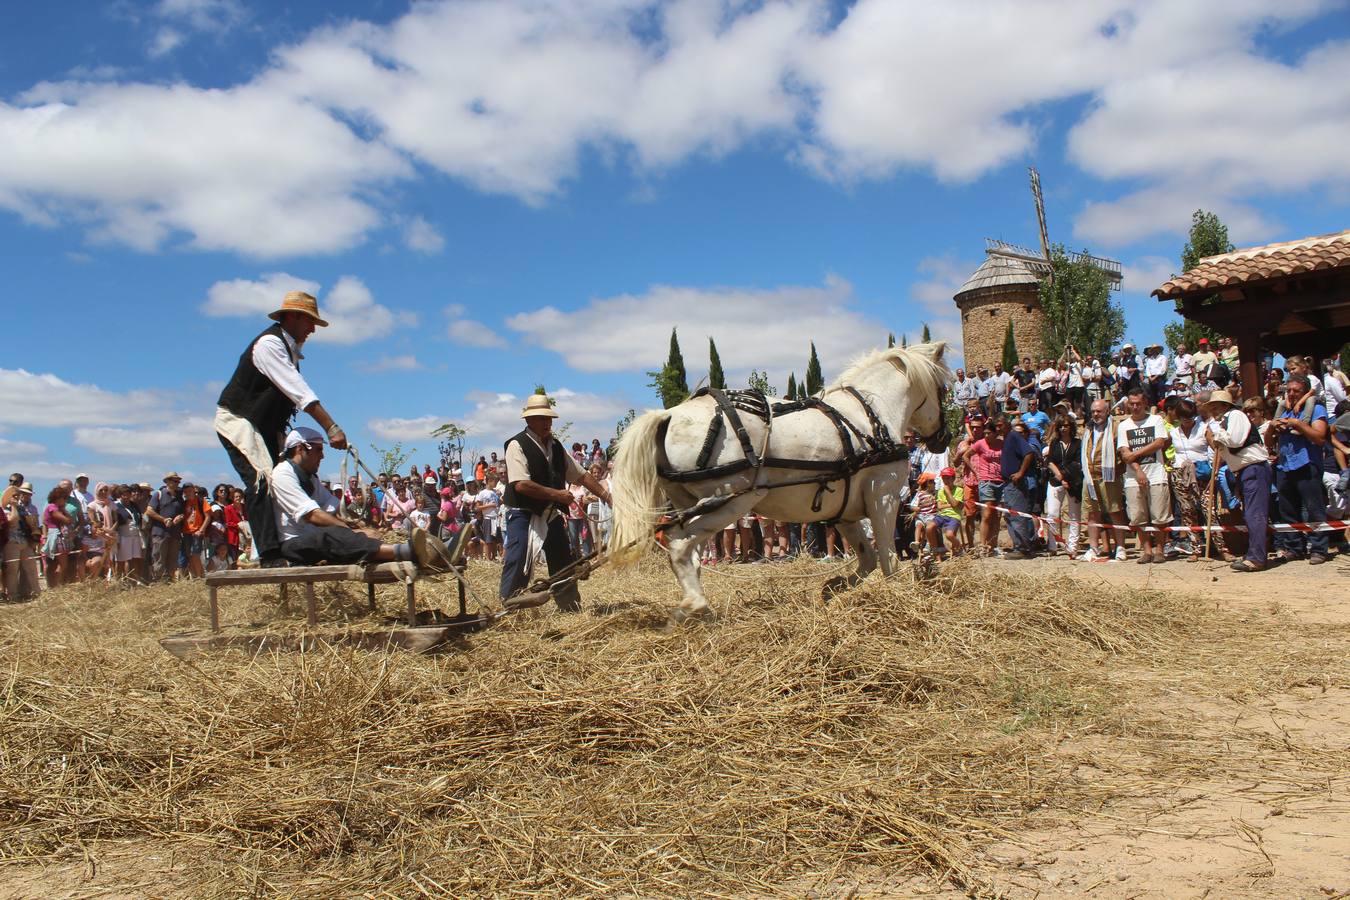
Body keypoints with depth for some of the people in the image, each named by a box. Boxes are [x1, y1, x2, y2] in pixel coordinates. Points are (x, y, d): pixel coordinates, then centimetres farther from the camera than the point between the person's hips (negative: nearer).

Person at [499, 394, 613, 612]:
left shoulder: (556, 446, 10)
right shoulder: (517, 445, -12)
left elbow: (581, 475, 13)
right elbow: (521, 485, -23)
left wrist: (607, 496, 5)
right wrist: (557, 494, -20)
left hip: (551, 514, 7)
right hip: (523, 515, -7)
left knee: (563, 564, 14)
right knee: (518, 564, -12)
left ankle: (571, 608, 27)